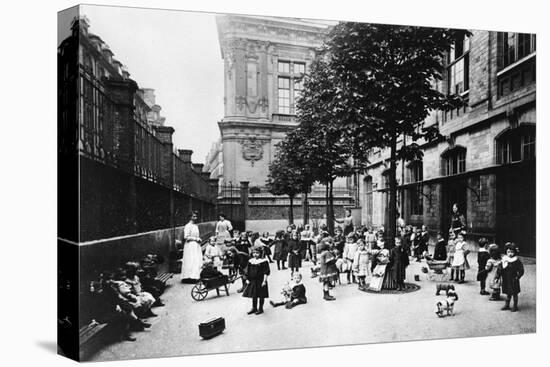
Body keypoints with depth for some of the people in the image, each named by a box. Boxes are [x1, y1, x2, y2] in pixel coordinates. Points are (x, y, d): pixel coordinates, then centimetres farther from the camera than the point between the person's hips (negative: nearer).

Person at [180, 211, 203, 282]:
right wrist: (195, 239, -14)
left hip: (196, 246, 8)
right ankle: (189, 277, -7)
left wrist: (199, 239, 6)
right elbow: (186, 237, -16)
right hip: (190, 246, -8)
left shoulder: (196, 226, 16)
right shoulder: (188, 226, -9)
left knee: (197, 261, 5)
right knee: (190, 261, -10)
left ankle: (195, 276, 8)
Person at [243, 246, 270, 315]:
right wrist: (247, 279, 5)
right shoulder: (250, 261, 5)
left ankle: (260, 308, 19)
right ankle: (254, 308, 27)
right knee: (253, 295, 13)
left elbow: (266, 272, -10)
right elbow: (247, 271, 11)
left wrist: (264, 281, -14)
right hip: (252, 281, 5)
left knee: (261, 295, 5)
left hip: (260, 281, -5)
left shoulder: (264, 261, -10)